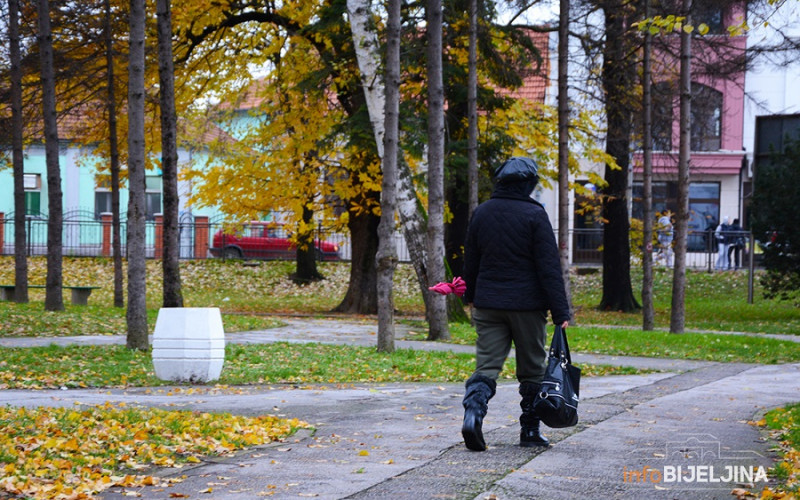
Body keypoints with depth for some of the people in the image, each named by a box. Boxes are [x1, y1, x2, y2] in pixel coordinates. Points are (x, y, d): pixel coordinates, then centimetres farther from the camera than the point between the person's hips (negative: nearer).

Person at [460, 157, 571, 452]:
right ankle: (530, 431, 14)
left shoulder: (481, 213, 5)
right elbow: (549, 267, -12)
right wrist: (561, 312, -11)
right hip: (527, 305, -4)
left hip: (488, 305, 4)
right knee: (532, 369, 9)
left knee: (487, 365, 2)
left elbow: (470, 261, 15)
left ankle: (473, 412, -22)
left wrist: (471, 297, 28)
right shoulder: (534, 215, -10)